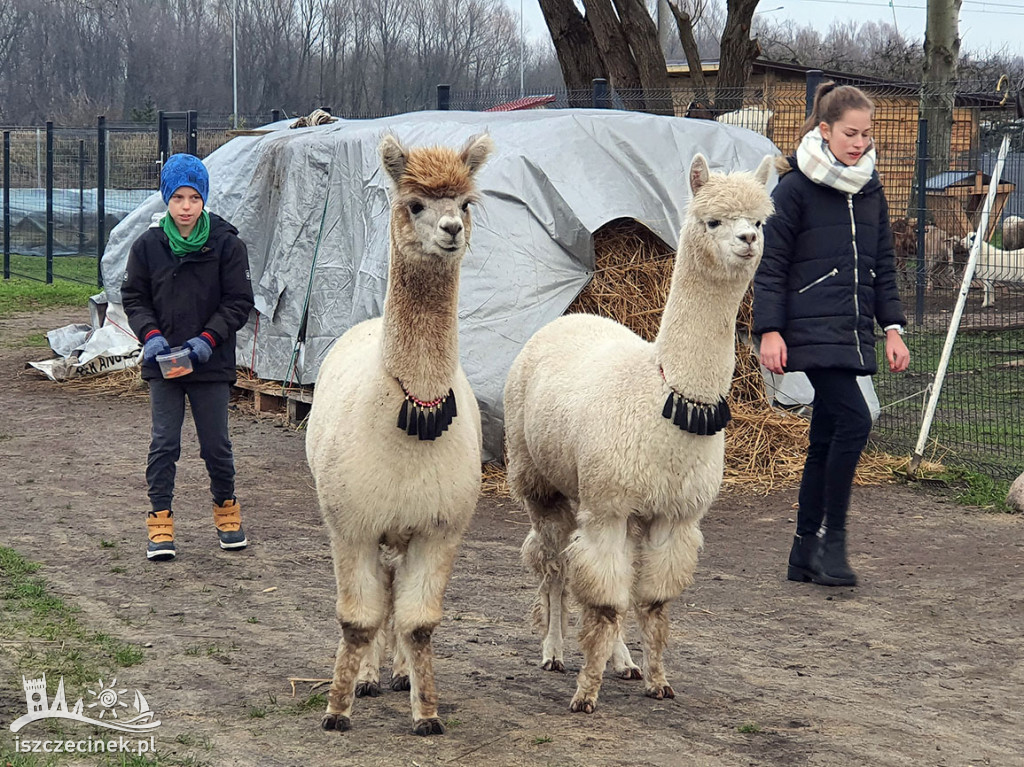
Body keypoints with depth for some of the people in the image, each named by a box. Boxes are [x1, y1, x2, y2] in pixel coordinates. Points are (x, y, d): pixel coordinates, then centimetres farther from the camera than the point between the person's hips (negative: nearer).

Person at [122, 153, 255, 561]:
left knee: (216, 443, 7)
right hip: (162, 361, 1)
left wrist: (209, 337, -13)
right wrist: (150, 333, -9)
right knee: (164, 443, 0)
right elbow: (133, 297, 8)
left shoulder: (226, 244, -5)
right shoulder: (148, 245, -1)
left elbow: (239, 302, -2)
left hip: (211, 363, -1)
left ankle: (226, 508, 29)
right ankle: (160, 520, 8)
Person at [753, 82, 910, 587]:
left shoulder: (870, 190, 14)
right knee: (853, 419, -20)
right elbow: (771, 265, -5)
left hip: (853, 332, 7)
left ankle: (805, 554, 15)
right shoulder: (795, 188, -5)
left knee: (826, 439, 9)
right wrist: (769, 331, -10)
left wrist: (892, 327, 13)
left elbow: (883, 265, 19)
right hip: (812, 331, -7)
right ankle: (832, 539, -10)